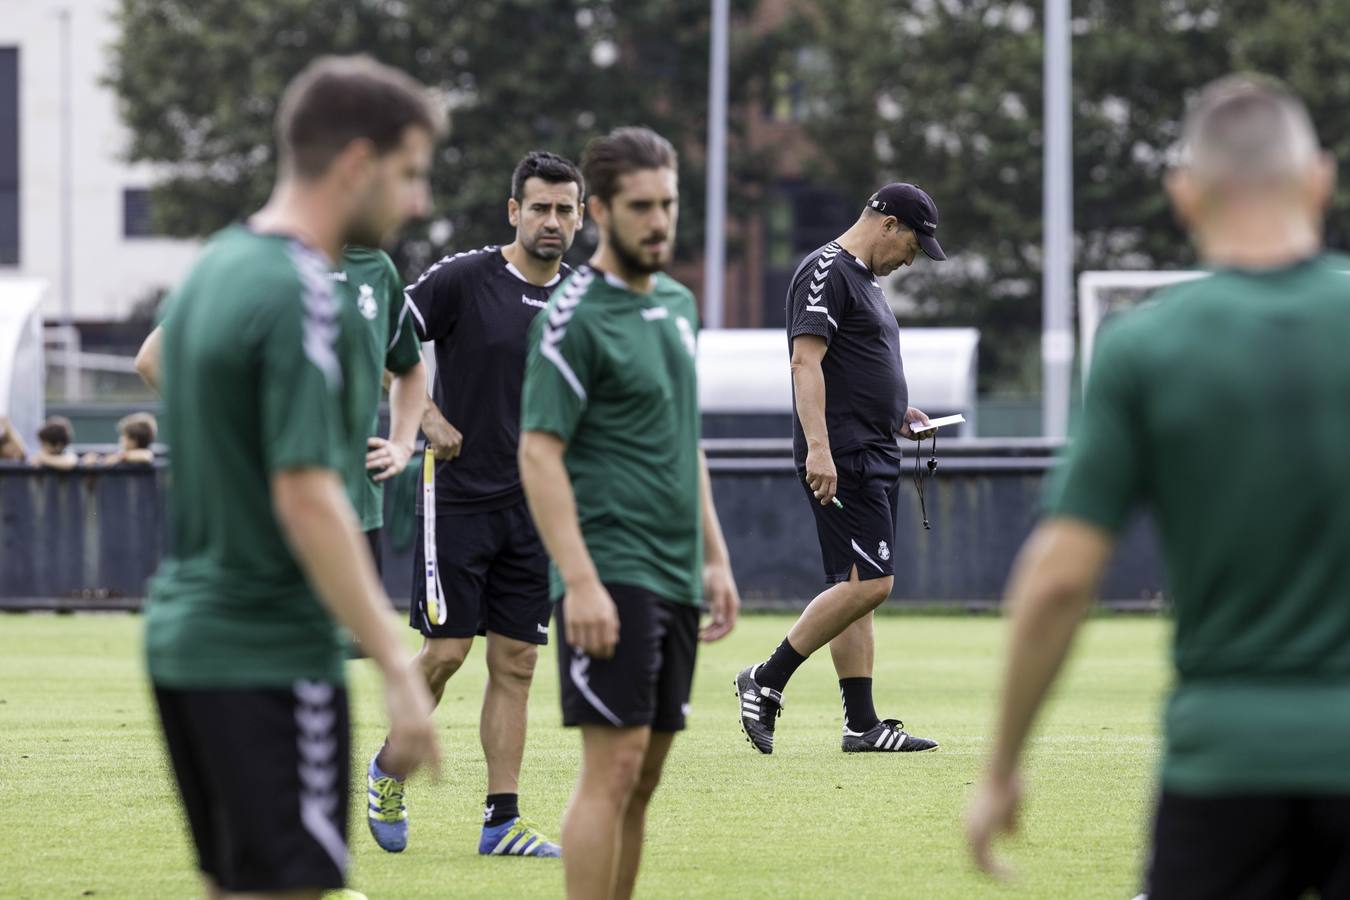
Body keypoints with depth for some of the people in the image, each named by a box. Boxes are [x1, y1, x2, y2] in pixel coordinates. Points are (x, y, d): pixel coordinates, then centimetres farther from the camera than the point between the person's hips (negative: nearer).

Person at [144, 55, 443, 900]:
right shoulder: (301, 298, -17)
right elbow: (306, 497, -23)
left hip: (185, 635, 9)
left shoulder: (214, 268, 12)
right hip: (272, 657, -9)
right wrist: (398, 670, -23)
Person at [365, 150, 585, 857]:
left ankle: (502, 821, 4)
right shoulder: (463, 280, -8)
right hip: (459, 499, -5)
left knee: (516, 663, 2)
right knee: (446, 651, -5)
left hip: (537, 507, 5)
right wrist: (430, 419, -13)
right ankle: (391, 771, 19)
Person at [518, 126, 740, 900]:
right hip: (611, 574, -8)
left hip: (676, 576, 8)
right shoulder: (575, 316, -10)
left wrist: (716, 558, 19)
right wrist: (580, 582, -21)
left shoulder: (678, 304, 15)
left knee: (643, 778, 8)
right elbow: (539, 454, -14)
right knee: (614, 767, -11)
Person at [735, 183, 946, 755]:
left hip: (875, 453, 11)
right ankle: (766, 682, -9)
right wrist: (819, 449, -27)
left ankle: (863, 725, 7)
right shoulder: (827, 272, -10)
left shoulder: (865, 279, 22)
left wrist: (898, 413, 18)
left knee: (858, 588, 8)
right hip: (842, 456, -11)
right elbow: (806, 363, -19)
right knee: (867, 582, -15)